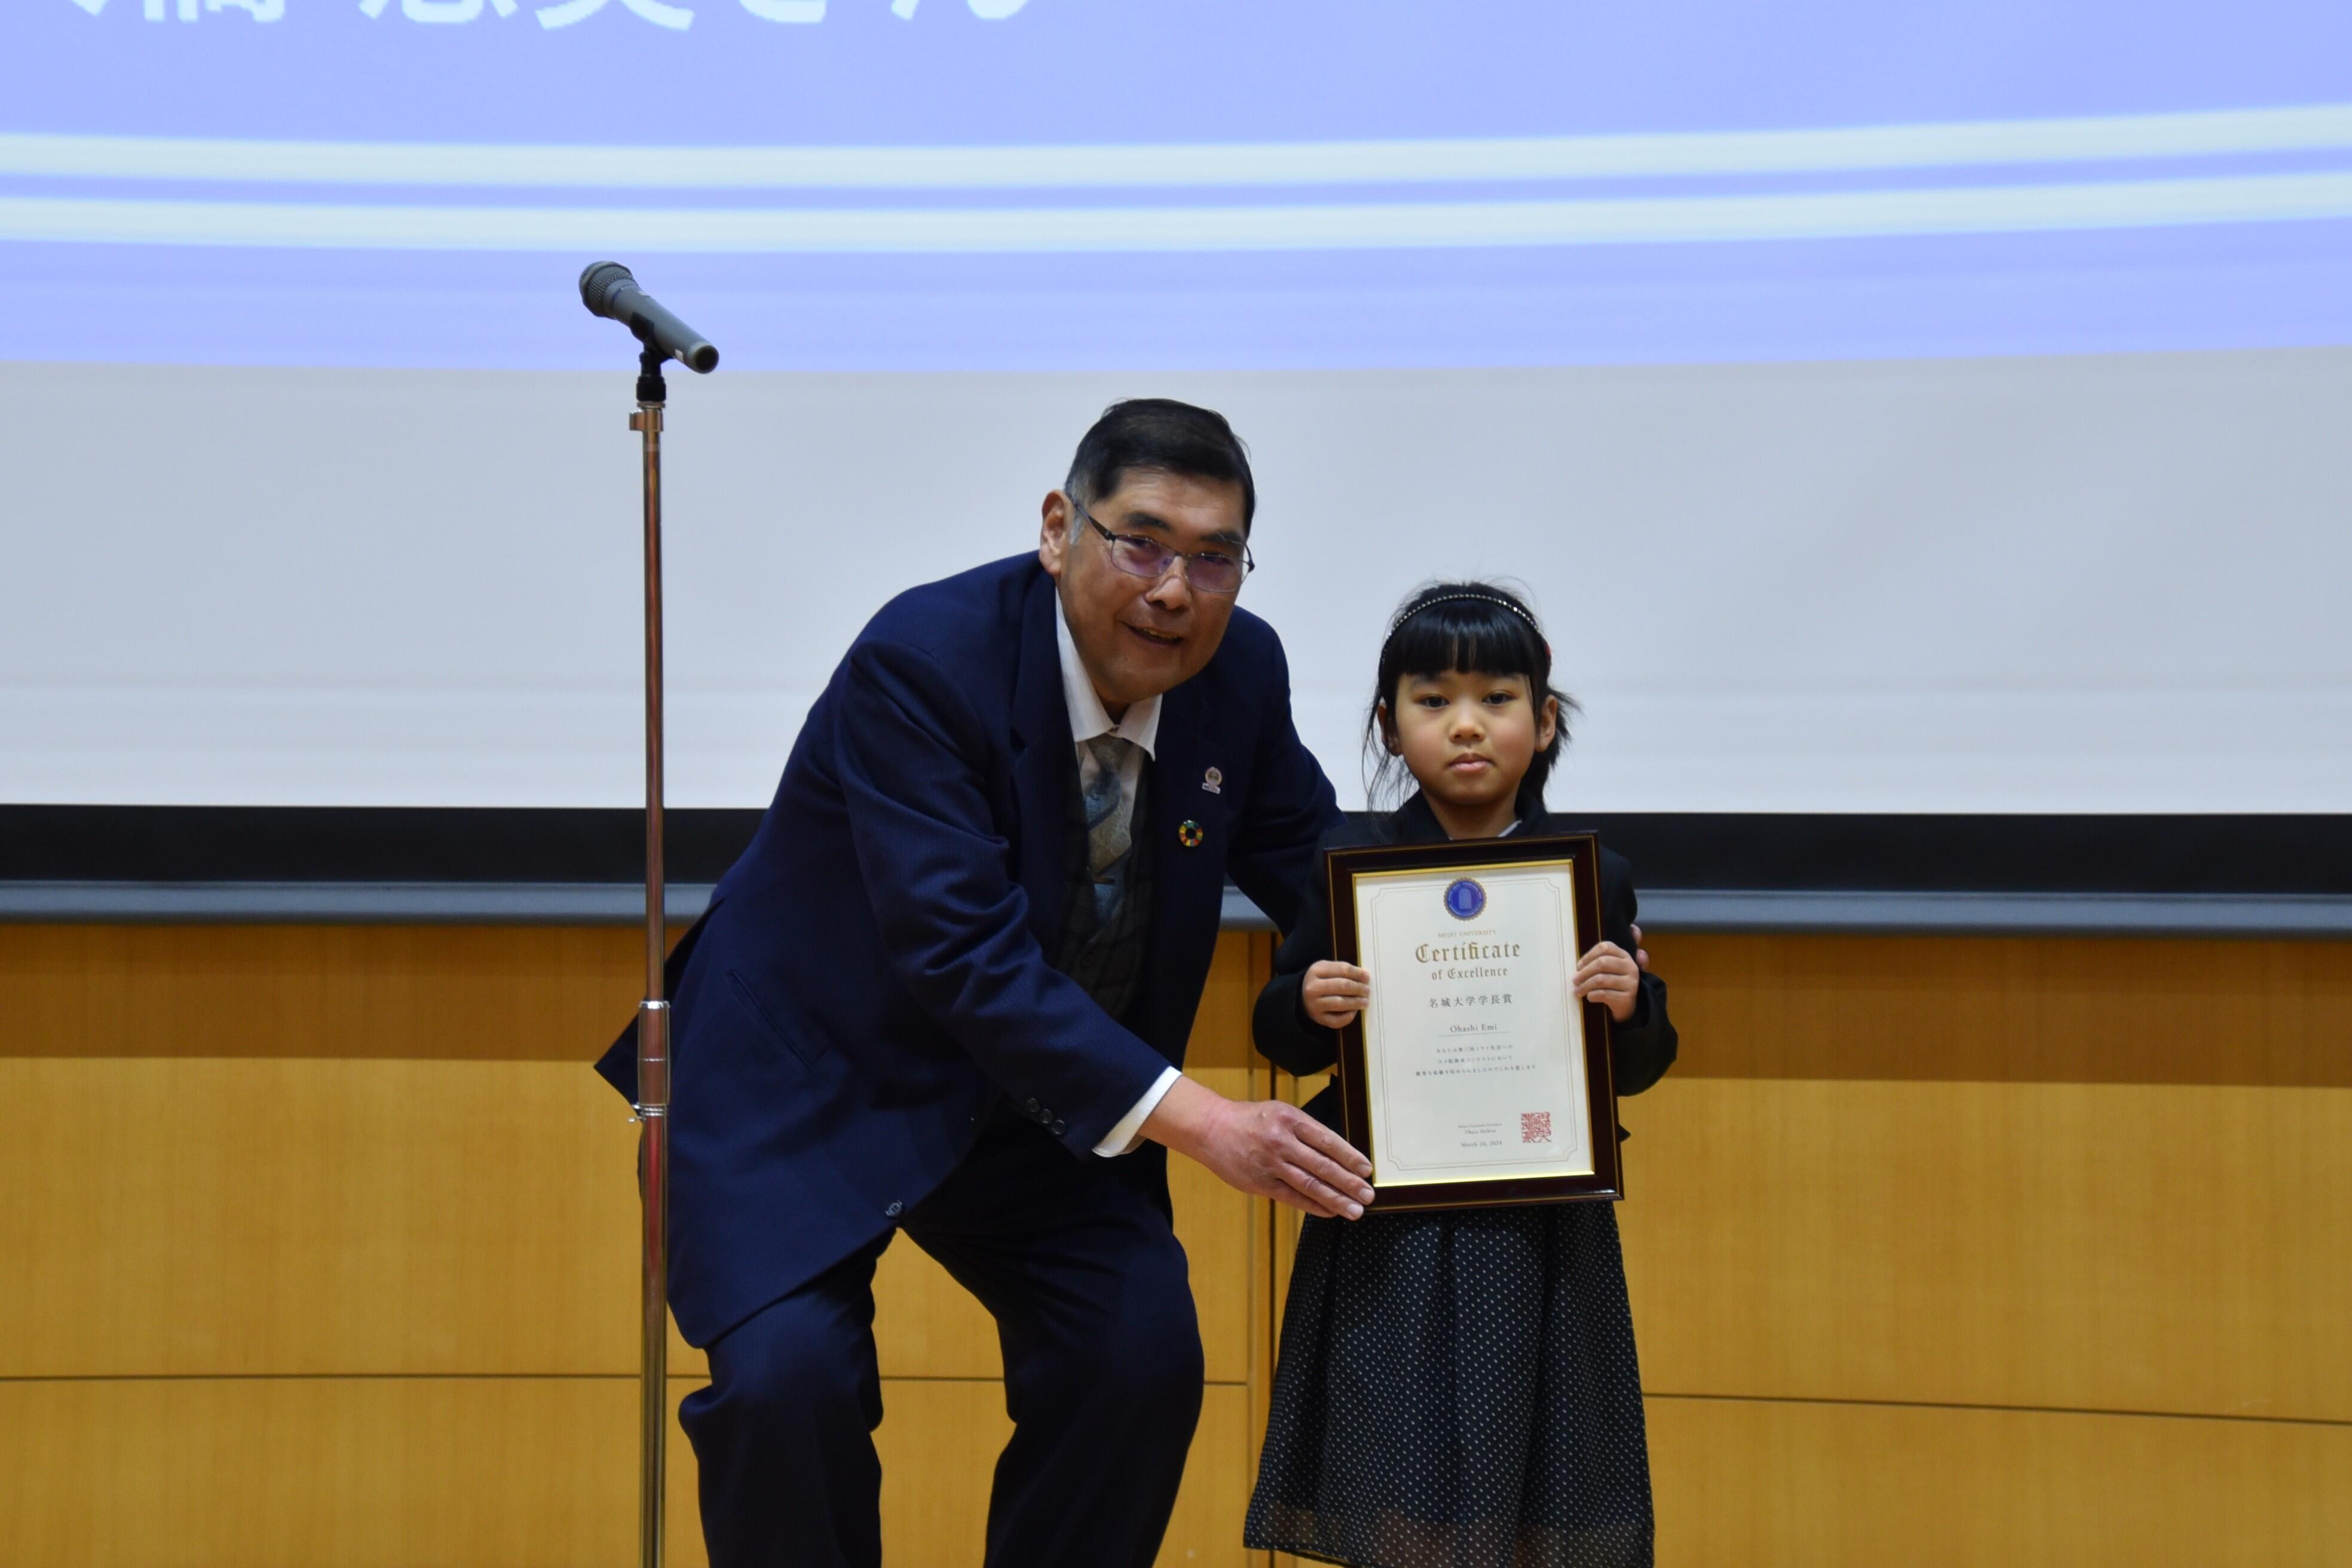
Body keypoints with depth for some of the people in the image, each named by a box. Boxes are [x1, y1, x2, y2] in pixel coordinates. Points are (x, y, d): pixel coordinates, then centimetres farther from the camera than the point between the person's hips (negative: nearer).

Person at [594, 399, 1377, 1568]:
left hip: (1046, 1106, 5)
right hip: (808, 1079, -5)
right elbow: (960, 951, -34)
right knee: (788, 1378, -22)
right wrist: (1188, 1118, -40)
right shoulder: (922, 661, -28)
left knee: (1142, 1358, -12)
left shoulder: (1241, 673, -9)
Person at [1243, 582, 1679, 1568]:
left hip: (1539, 1236, 1)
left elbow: (1636, 1073, 8)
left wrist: (1631, 1007, -13)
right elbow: (1284, 1038, 8)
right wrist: (1309, 1007, -14)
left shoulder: (1594, 879, 2)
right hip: (1389, 1237, -1)